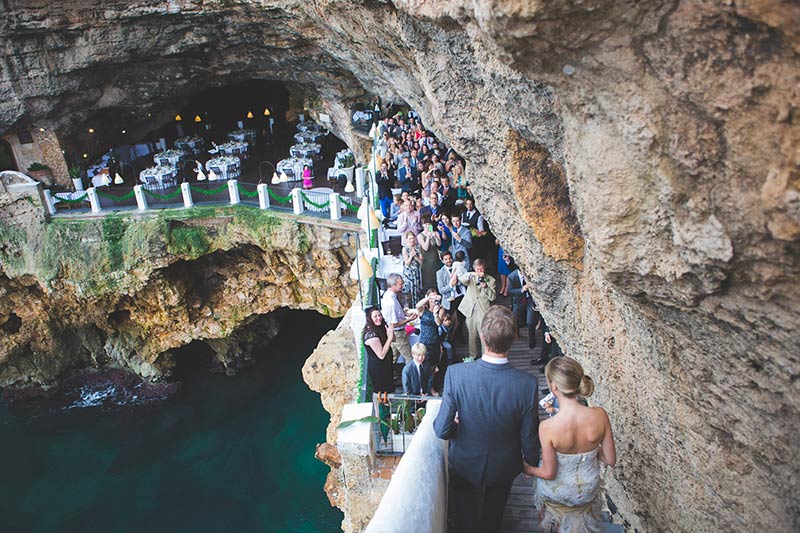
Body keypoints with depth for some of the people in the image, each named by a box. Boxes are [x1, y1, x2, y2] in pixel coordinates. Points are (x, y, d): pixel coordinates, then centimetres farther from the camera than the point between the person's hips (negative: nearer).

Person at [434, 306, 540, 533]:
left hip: (464, 463, -1)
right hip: (503, 467, 1)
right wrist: (531, 463, 5)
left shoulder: (455, 374, -32)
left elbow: (442, 430, -25)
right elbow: (529, 438, -17)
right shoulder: (528, 384, -31)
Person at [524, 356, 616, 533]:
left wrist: (528, 469, -1)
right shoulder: (599, 415, -26)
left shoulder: (547, 427, -34)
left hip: (557, 492, -3)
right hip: (588, 491, 3)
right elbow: (611, 460, -13)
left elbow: (549, 473, -21)